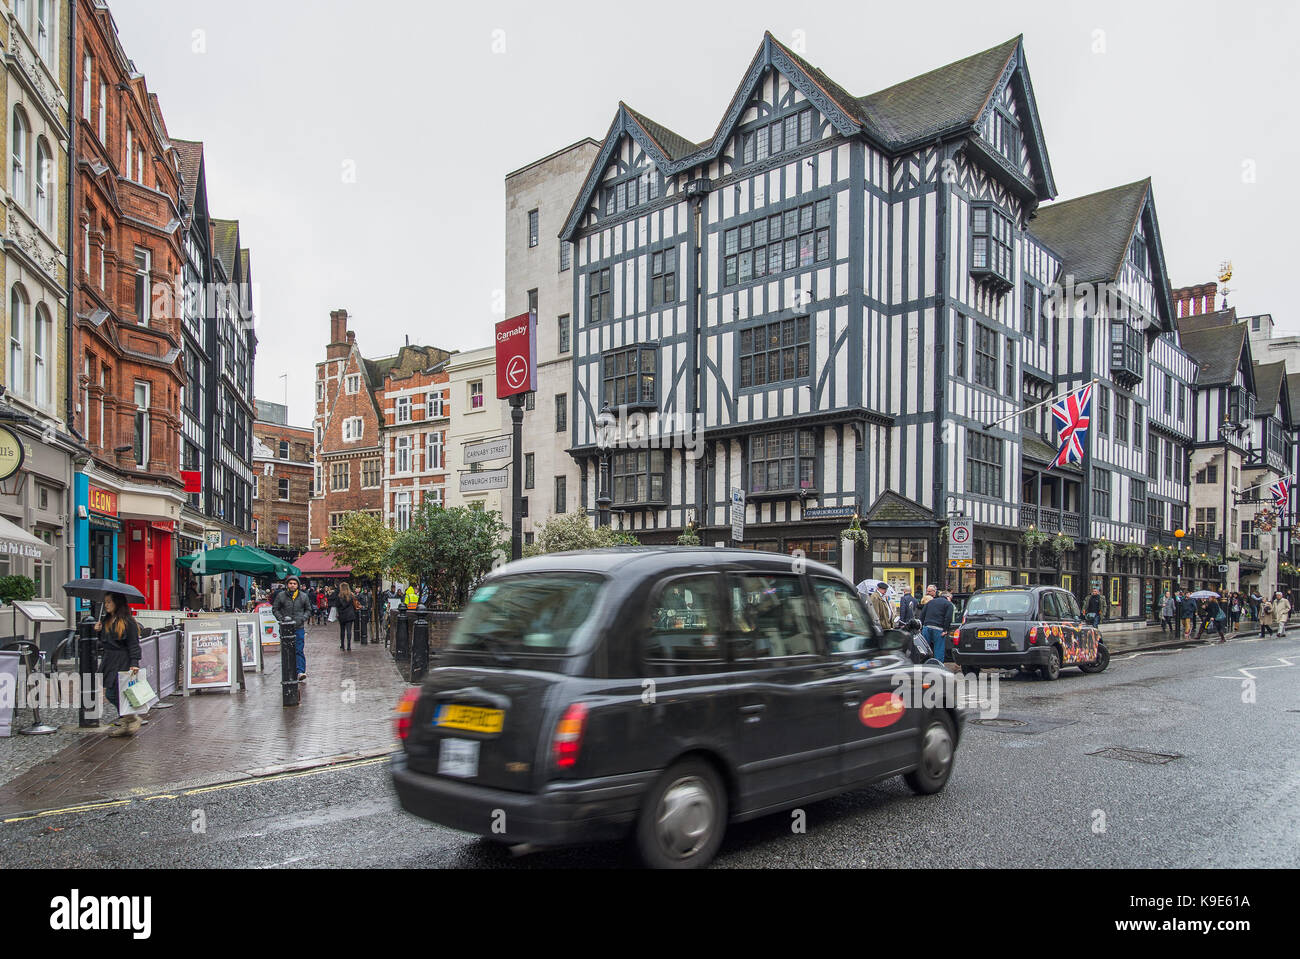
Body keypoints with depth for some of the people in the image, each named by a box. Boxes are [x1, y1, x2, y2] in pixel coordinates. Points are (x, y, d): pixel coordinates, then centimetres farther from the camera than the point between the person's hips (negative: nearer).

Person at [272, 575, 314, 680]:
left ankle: (301, 671, -9)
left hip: (299, 628, 0)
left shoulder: (303, 596, 7)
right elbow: (274, 609, 7)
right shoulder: (280, 595, 3)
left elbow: (308, 610, 14)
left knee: (299, 650, -7)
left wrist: (303, 618, -3)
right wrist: (281, 618, -8)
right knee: (285, 651, 6)